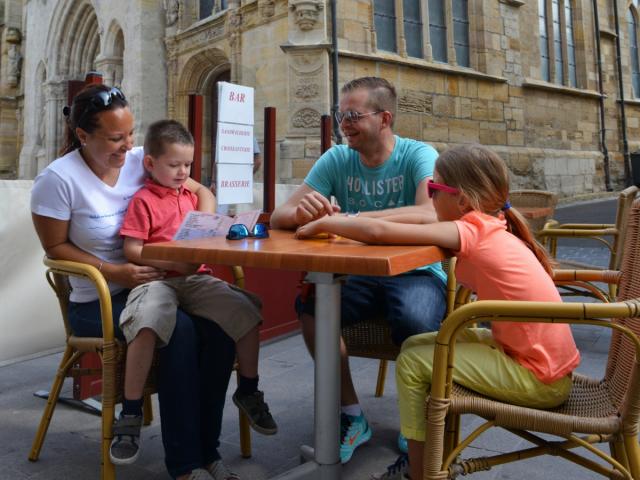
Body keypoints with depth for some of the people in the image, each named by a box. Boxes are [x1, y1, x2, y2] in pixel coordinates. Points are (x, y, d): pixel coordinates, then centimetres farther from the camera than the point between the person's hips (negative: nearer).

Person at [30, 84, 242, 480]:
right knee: (180, 330, -31)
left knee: (220, 327, -23)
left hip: (152, 284, 4)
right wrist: (114, 273, -17)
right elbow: (56, 247, -4)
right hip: (97, 300, -4)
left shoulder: (140, 161, 2)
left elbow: (202, 191, 10)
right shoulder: (58, 179, -9)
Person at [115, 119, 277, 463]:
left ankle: (248, 392, 8)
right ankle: (130, 415, -18)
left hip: (196, 279, 6)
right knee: (148, 324, -36)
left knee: (247, 310, -11)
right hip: (159, 279, -5)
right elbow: (132, 250, -8)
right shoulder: (143, 200, -1)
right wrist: (174, 263, -17)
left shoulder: (191, 197, 20)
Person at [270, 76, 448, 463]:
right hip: (359, 275, 4)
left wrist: (348, 220, -37)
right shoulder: (336, 160, 0)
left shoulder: (418, 155, -11)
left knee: (415, 321, -34)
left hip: (417, 273, -3)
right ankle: (352, 415, -5)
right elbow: (279, 217, -6)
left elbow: (432, 213, -32)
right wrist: (302, 212, -32)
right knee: (308, 303, -23)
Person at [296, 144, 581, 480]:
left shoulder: (470, 230, -19)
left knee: (412, 363, -6)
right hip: (540, 355, 9)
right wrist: (347, 222, 5)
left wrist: (323, 223, -7)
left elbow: (378, 233, -24)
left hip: (540, 377, -9)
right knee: (416, 345, 10)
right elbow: (424, 222, 13)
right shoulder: (488, 226, 5)